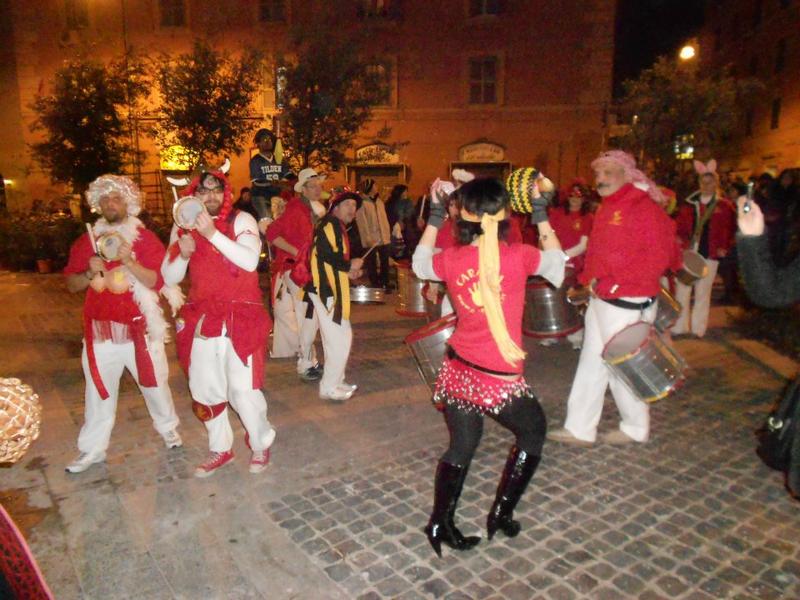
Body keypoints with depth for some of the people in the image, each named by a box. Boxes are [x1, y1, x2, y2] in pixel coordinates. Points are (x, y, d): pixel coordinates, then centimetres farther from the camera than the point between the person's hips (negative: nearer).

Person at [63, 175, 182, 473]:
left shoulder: (144, 238, 0)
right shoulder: (87, 241, 9)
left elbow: (155, 280, -9)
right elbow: (72, 285, 10)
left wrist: (129, 261, -24)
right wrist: (90, 272, -11)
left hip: (139, 328, -2)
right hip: (100, 329, 2)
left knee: (154, 383, 9)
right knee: (98, 389, 6)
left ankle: (168, 428, 31)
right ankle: (92, 449, 19)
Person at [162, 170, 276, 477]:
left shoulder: (241, 220, -5)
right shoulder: (182, 228, 8)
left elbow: (250, 260, -22)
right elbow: (169, 277, 7)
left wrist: (212, 234, -28)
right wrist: (183, 254, -13)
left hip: (241, 318, -5)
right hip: (201, 319, 5)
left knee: (243, 389, -6)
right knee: (205, 389, 12)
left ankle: (261, 443, 19)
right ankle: (220, 449, 32)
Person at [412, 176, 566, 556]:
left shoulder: (451, 259, -5)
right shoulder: (518, 256, -14)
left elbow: (420, 265, 17)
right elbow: (557, 263, 7)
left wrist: (434, 216, 18)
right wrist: (540, 213, 11)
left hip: (457, 369, 4)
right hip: (499, 378, -4)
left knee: (461, 445, 21)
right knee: (533, 431, 23)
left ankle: (440, 525, 28)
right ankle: (501, 515, 29)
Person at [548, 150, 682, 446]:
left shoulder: (644, 208, -13)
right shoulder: (607, 208, 12)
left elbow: (658, 258, -18)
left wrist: (613, 282, -20)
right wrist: (589, 279, 7)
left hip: (628, 304, -8)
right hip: (601, 299, 9)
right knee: (591, 364, 12)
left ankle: (636, 428, 27)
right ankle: (579, 428, 22)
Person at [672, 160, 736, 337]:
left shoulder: (725, 206, 1)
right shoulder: (690, 203, 7)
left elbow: (731, 230, 4)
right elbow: (680, 225, 12)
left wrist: (725, 248, -6)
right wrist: (679, 239, -6)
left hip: (710, 255, -2)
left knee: (703, 292, 6)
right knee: (682, 289, 4)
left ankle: (698, 328, 15)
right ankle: (680, 325, 14)